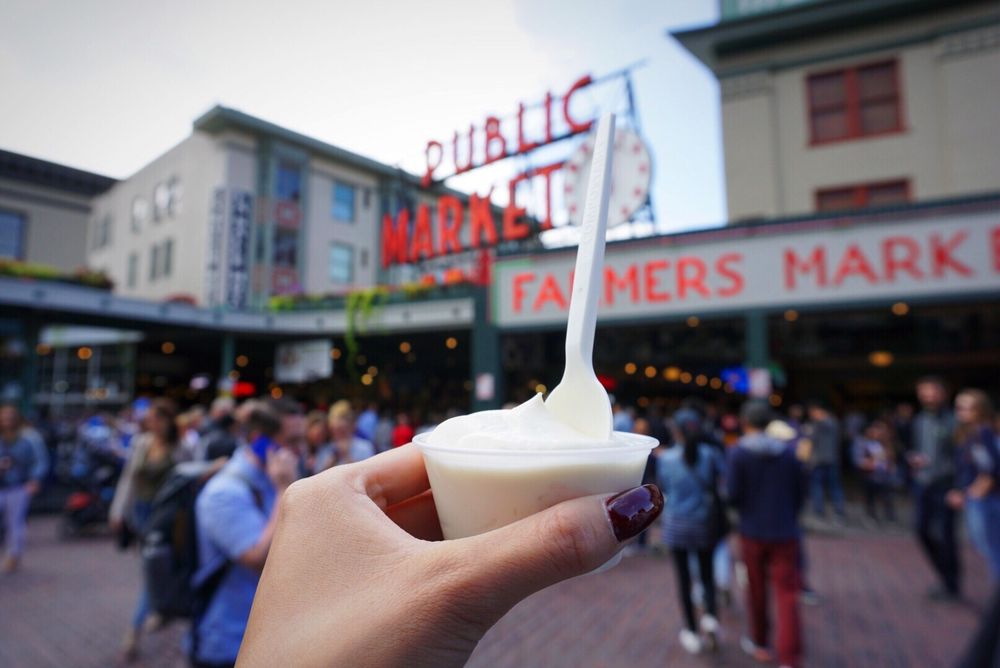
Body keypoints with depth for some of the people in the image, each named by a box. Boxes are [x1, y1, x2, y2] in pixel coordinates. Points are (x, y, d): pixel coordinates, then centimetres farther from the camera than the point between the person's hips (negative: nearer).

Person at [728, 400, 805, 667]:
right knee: (787, 595, 3)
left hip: (753, 532, -1)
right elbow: (800, 493, 5)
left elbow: (732, 494, -14)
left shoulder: (738, 453, -11)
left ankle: (760, 645, 32)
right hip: (785, 533, 1)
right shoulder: (787, 452, -2)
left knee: (756, 591, 16)